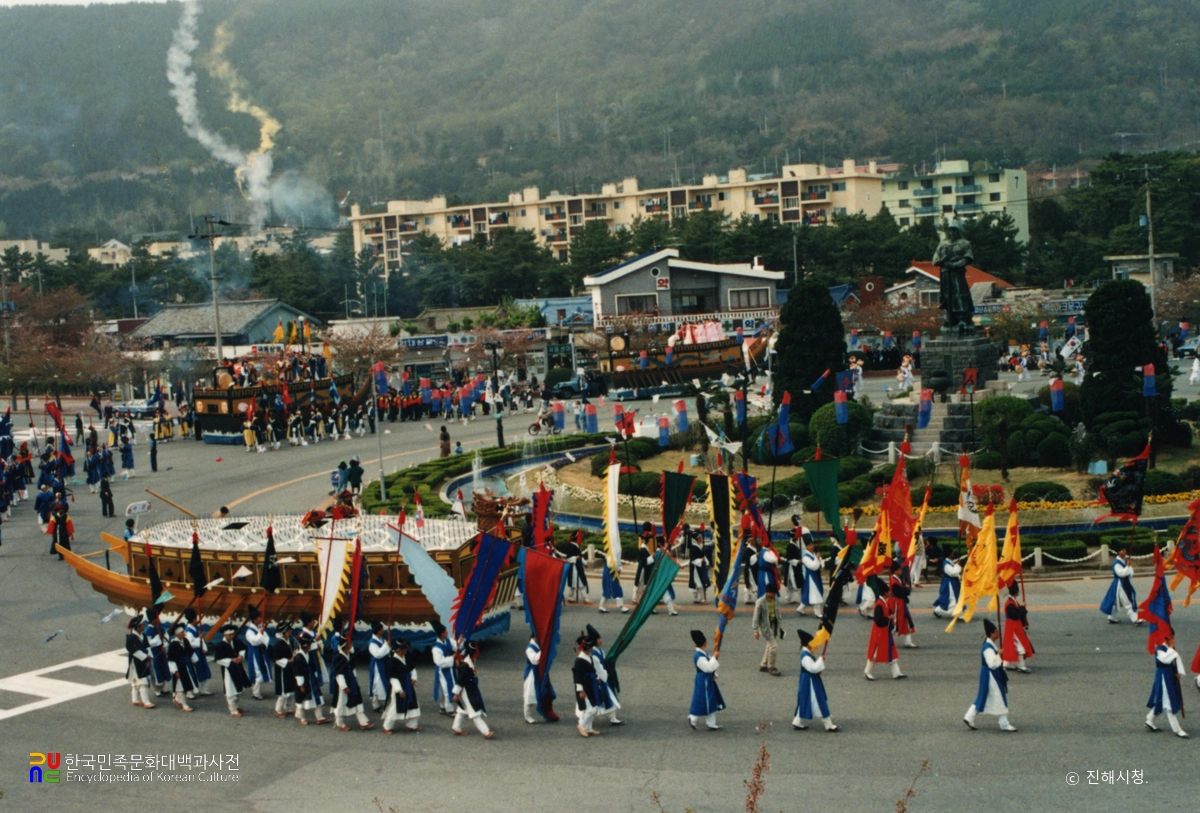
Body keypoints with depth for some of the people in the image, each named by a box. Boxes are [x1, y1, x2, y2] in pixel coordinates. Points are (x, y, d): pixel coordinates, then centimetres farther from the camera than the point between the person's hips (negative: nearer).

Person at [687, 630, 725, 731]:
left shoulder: (704, 653, 9)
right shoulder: (698, 656, -23)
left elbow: (709, 666, 17)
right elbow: (708, 667, -26)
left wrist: (714, 674, 2)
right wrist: (714, 657, -19)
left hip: (708, 681, 10)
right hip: (703, 682, -10)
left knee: (711, 703, 14)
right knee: (704, 703, -3)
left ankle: (710, 723, 20)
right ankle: (692, 719, 11)